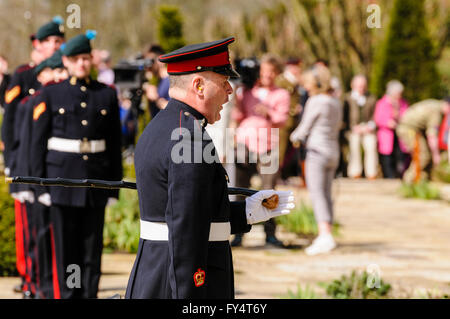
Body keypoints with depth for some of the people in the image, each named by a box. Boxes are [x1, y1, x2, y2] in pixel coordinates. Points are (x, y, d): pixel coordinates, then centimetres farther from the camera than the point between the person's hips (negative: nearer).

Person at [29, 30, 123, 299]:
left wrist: (114, 185, 5)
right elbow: (38, 142, 2)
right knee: (65, 246, 2)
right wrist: (40, 184, -4)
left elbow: (115, 143, 9)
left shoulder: (107, 95, 7)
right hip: (63, 176, -1)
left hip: (96, 178, 2)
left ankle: (90, 294, 9)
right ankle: (68, 294, 9)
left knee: (93, 245, 3)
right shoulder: (51, 95, 3)